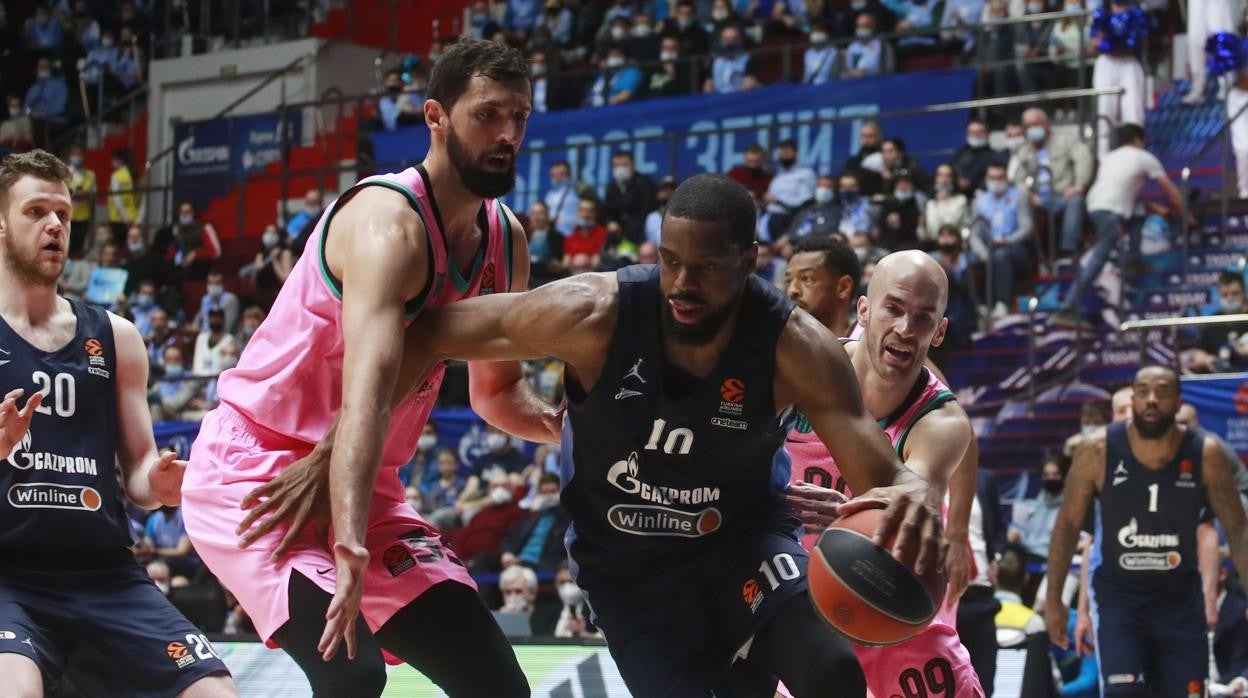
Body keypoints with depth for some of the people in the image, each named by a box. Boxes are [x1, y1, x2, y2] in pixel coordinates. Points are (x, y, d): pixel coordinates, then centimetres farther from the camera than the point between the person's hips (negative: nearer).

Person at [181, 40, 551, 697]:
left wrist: (562, 422, -4)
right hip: (255, 474, -9)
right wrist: (349, 547, -50)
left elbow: (497, 390, 19)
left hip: (363, 487, 9)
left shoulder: (506, 239, 4)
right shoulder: (389, 222, -23)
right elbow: (366, 391, -38)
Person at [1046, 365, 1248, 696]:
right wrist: (1054, 598, -1)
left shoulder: (1206, 454, -11)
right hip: (1118, 596, -2)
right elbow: (1068, 524, -2)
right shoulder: (1098, 451, -13)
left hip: (1181, 598, 2)